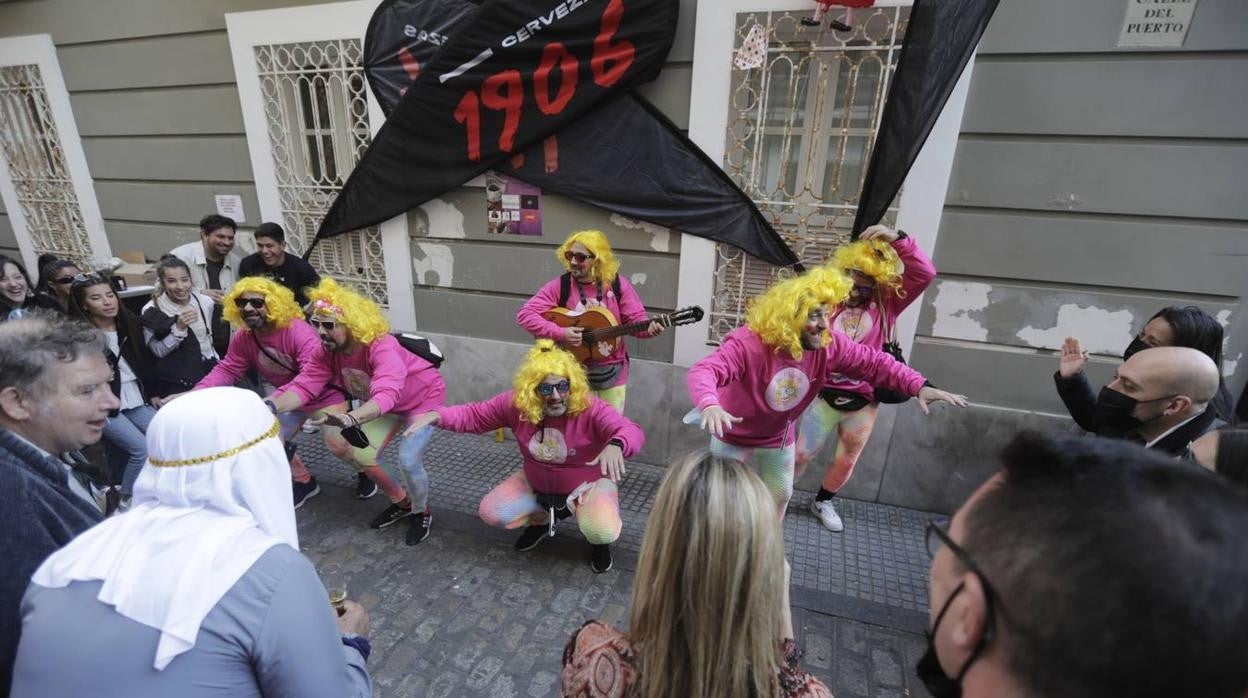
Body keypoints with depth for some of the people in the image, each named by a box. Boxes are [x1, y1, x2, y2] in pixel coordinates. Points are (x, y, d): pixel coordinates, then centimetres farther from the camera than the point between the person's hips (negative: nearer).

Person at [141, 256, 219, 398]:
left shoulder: (206, 302, 1)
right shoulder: (152, 311, -10)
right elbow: (158, 351, -9)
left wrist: (217, 364, 17)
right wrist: (178, 328, -22)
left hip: (209, 372, 4)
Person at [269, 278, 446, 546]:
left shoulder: (381, 346, -40)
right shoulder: (328, 351, -16)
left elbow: (386, 394, -56)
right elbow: (304, 385, -22)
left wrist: (350, 418, -73)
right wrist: (272, 406, -41)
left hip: (424, 398, -8)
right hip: (386, 405, 8)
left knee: (408, 459, -19)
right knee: (361, 454, 5)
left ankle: (421, 513, 12)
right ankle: (402, 503, 29)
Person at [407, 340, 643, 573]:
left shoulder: (590, 409, -30)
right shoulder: (517, 403, -18)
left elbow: (632, 431, -42)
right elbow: (475, 415, -7)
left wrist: (615, 446, -66)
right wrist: (437, 415, -24)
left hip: (588, 484, -4)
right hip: (536, 482, 5)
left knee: (603, 532, -31)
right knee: (490, 511, -8)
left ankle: (598, 542, 10)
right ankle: (541, 519, 21)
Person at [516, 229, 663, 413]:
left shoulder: (618, 285, -6)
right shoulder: (560, 285, -10)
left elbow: (636, 318, -3)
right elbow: (524, 314, -12)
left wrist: (650, 328, -26)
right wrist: (559, 333, -23)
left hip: (612, 370, 1)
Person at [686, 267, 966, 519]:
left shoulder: (829, 345, -19)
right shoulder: (748, 343, -36)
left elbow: (873, 362, -9)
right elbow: (703, 371, -48)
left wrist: (919, 386, -21)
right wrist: (709, 405, -69)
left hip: (778, 437, 5)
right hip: (734, 434, -5)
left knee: (780, 494, 22)